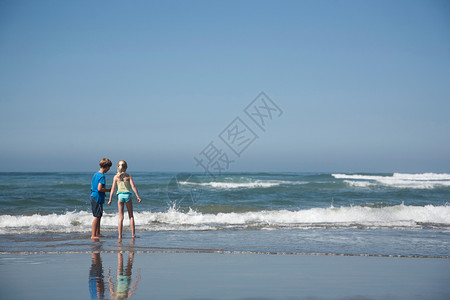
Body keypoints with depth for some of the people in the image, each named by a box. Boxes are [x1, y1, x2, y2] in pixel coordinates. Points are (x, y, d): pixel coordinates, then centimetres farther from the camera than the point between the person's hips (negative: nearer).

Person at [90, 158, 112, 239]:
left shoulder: (95, 174, 13)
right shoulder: (102, 176, -16)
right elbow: (99, 188, -24)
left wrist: (103, 193, 20)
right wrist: (108, 190, -10)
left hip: (93, 197, 10)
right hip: (98, 198, -10)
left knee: (99, 216, 16)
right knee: (97, 217, -5)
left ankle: (97, 233, 23)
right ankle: (93, 235, -3)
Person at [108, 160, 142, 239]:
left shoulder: (116, 177, 4)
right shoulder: (128, 176, 3)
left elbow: (113, 188, 1)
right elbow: (133, 187, -4)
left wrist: (110, 199, 3)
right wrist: (138, 197, -3)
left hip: (120, 195, 1)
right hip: (127, 195, -1)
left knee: (121, 217, 6)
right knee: (131, 216, 9)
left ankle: (120, 235, 1)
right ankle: (133, 234, 7)